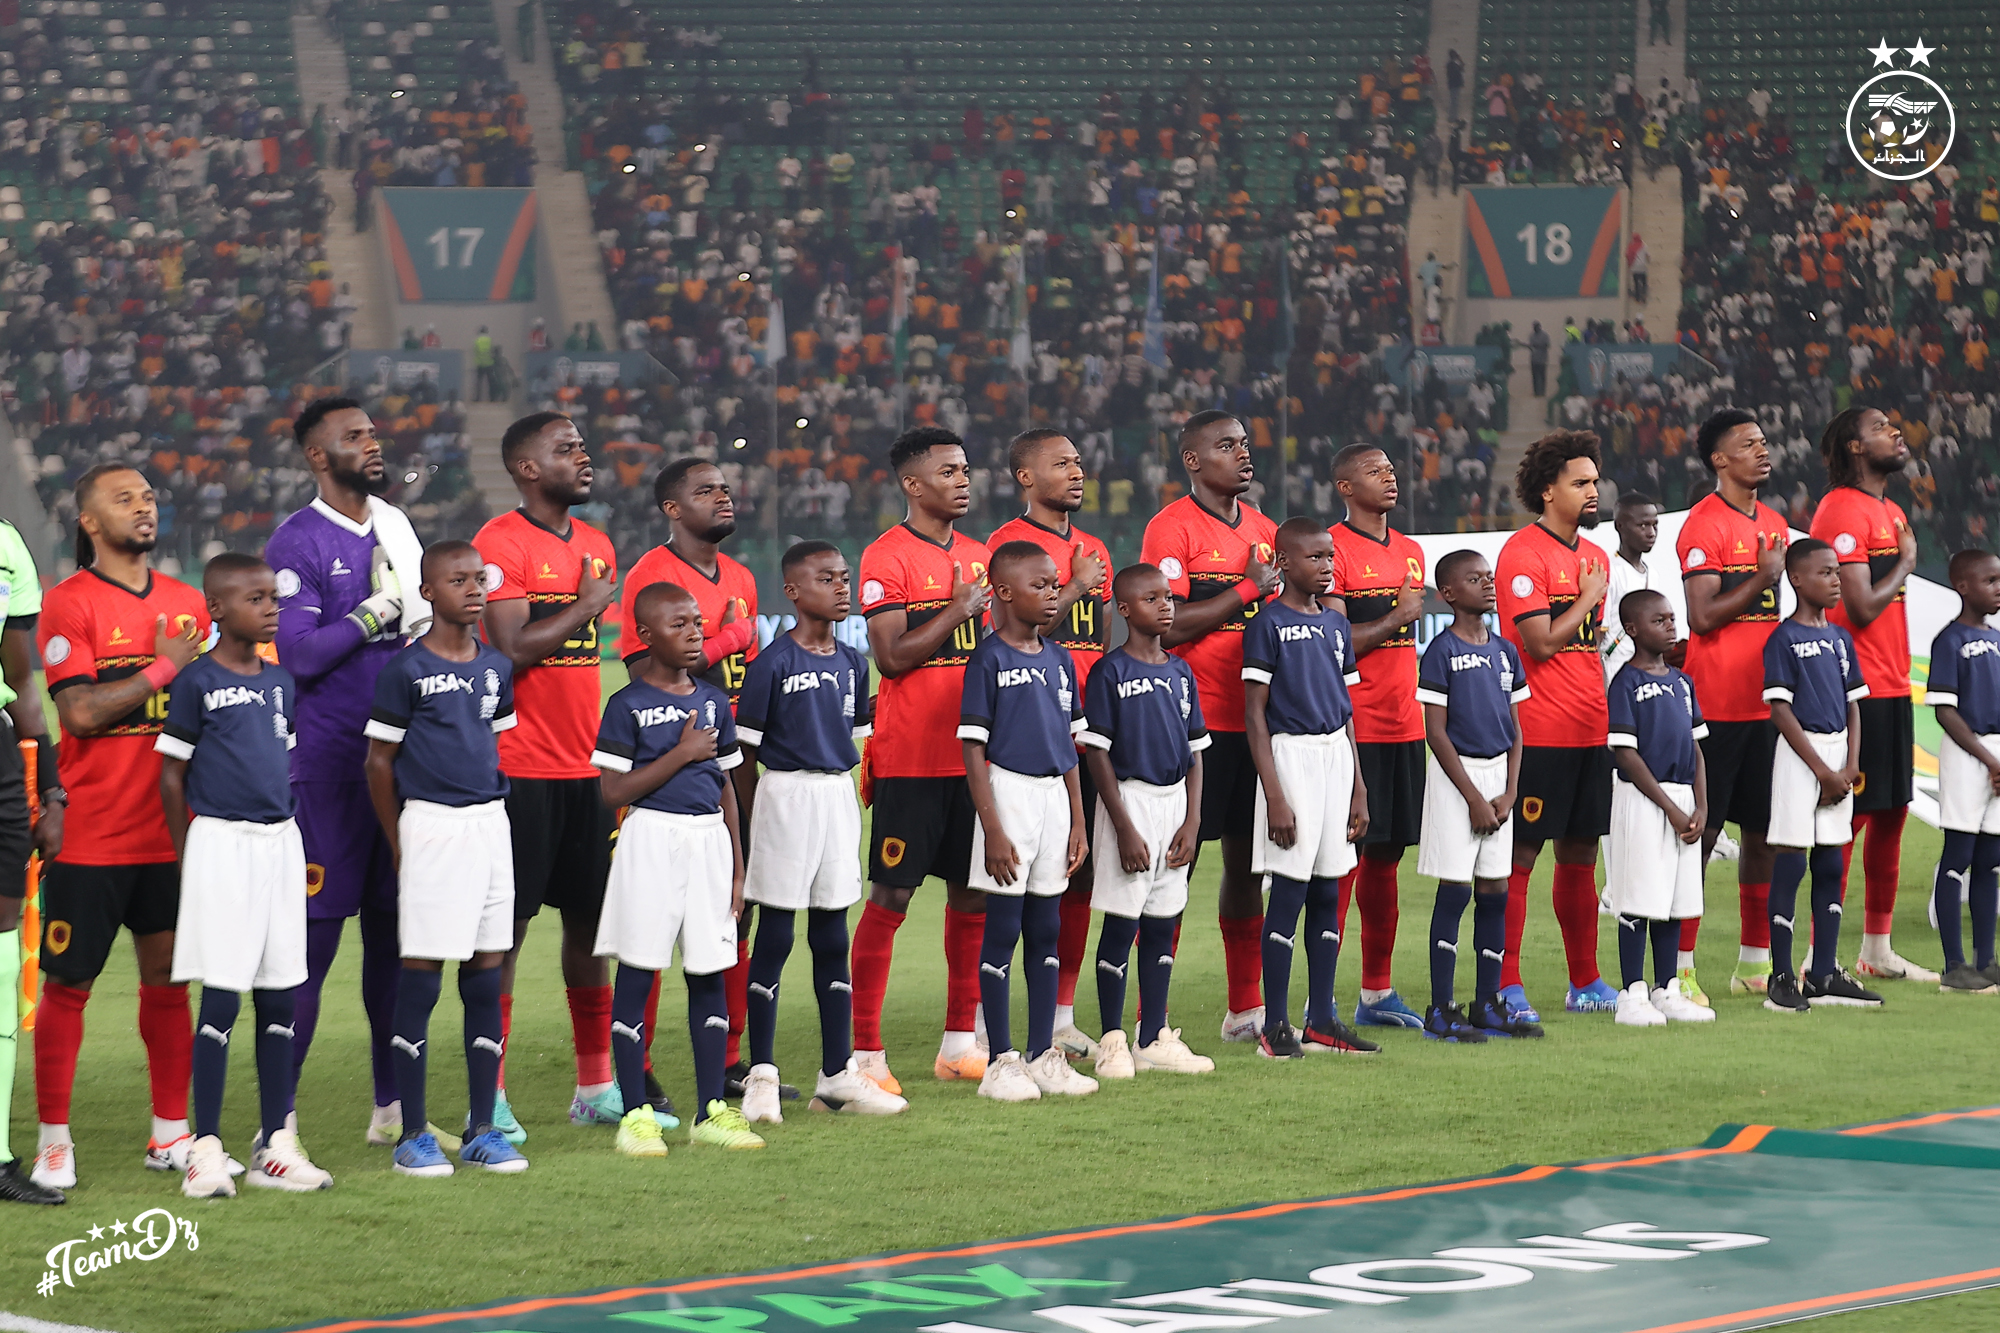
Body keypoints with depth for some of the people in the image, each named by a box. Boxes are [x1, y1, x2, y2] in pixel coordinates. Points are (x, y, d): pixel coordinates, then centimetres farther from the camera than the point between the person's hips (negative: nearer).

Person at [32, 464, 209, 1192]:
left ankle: (171, 1133, 17)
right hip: (90, 834, -5)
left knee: (168, 978, 8)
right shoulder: (68, 604, -6)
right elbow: (79, 712, -16)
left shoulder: (186, 603, 11)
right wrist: (162, 670, -14)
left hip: (171, 829, 5)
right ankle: (54, 1141, 8)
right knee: (67, 985, 0)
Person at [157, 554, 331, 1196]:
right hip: (220, 841, -6)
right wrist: (188, 859, -4)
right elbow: (172, 776, -3)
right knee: (221, 999, -7)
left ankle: (277, 1145, 12)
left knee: (281, 998, 6)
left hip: (281, 840, 6)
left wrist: (290, 841, 15)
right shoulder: (197, 682, -6)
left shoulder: (281, 681, 12)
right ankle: (206, 1150, -2)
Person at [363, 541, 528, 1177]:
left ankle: (482, 1130, 13)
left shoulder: (496, 667, 10)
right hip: (431, 826, -6)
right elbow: (379, 762, -3)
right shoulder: (406, 669, -6)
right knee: (421, 978, -3)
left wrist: (494, 817, 13)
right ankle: (413, 1134, 3)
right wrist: (399, 847, -2)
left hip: (491, 824, 6)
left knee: (486, 979, 7)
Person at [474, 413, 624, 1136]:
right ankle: (490, 1097, 0)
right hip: (521, 769, -7)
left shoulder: (596, 546, 14)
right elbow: (514, 648, -19)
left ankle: (595, 1086, 19)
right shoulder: (500, 544, -10)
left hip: (584, 767, 7)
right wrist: (586, 606, -9)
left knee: (590, 919, 11)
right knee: (507, 925, -4)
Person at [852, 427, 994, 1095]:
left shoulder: (978, 557, 14)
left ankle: (960, 1042, 19)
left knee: (973, 894, 9)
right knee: (890, 898, -5)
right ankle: (865, 1053, -1)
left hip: (971, 756, 7)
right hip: (908, 758, -7)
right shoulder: (886, 558, -9)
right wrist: (958, 610, -16)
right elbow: (890, 657, -16)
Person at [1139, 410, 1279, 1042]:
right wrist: (1248, 589, -13)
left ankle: (1246, 1009, 19)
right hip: (1194, 722, -7)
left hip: (1256, 719, 7)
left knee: (1248, 860, 11)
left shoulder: (1263, 529, 14)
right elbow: (1167, 627, -17)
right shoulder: (1171, 528, -8)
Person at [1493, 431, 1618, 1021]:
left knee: (1580, 854, 13)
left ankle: (1585, 982, 19)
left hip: (1591, 730, 8)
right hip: (1538, 732, -8)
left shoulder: (1595, 556, 16)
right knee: (1518, 856, -4)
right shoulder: (1522, 554, -10)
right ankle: (1507, 988, -3)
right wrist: (1590, 596, -5)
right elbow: (1541, 642, -17)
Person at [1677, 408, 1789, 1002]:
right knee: (1700, 833, -5)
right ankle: (1680, 968, -1)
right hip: (1715, 704, -7)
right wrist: (1762, 578, -15)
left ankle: (1754, 962, 18)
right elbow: (1702, 617, -16)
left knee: (1763, 831, 9)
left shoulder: (1774, 525, 15)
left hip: (1766, 703, 7)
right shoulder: (1703, 526, -10)